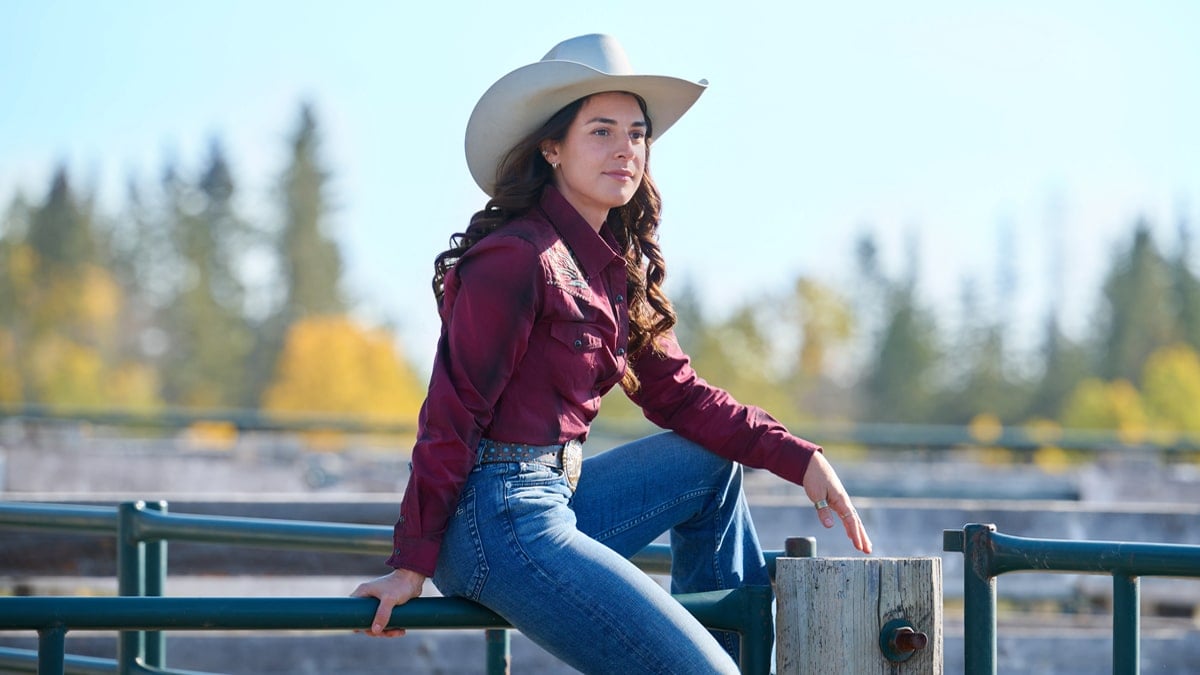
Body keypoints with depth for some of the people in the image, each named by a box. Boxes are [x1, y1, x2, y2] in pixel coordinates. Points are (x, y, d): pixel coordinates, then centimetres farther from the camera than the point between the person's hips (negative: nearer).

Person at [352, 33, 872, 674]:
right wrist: (412, 563, -16)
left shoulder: (622, 264, 13)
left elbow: (677, 395, 18)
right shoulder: (517, 257, -15)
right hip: (497, 519, -10)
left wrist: (802, 461, 8)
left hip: (555, 498, 10)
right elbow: (453, 413, -16)